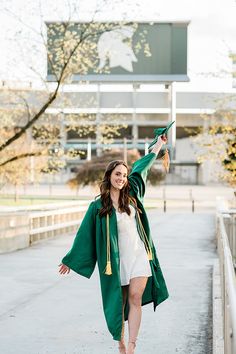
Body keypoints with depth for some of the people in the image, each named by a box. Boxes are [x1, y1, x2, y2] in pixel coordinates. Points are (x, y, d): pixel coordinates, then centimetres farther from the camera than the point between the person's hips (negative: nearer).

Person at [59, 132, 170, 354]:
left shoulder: (131, 193, 5)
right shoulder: (98, 206, -1)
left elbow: (141, 167, 19)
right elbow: (85, 234, 5)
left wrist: (159, 144, 30)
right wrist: (71, 260, 9)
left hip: (139, 254, 1)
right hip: (117, 258, -1)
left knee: (135, 297, -10)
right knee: (119, 301, 6)